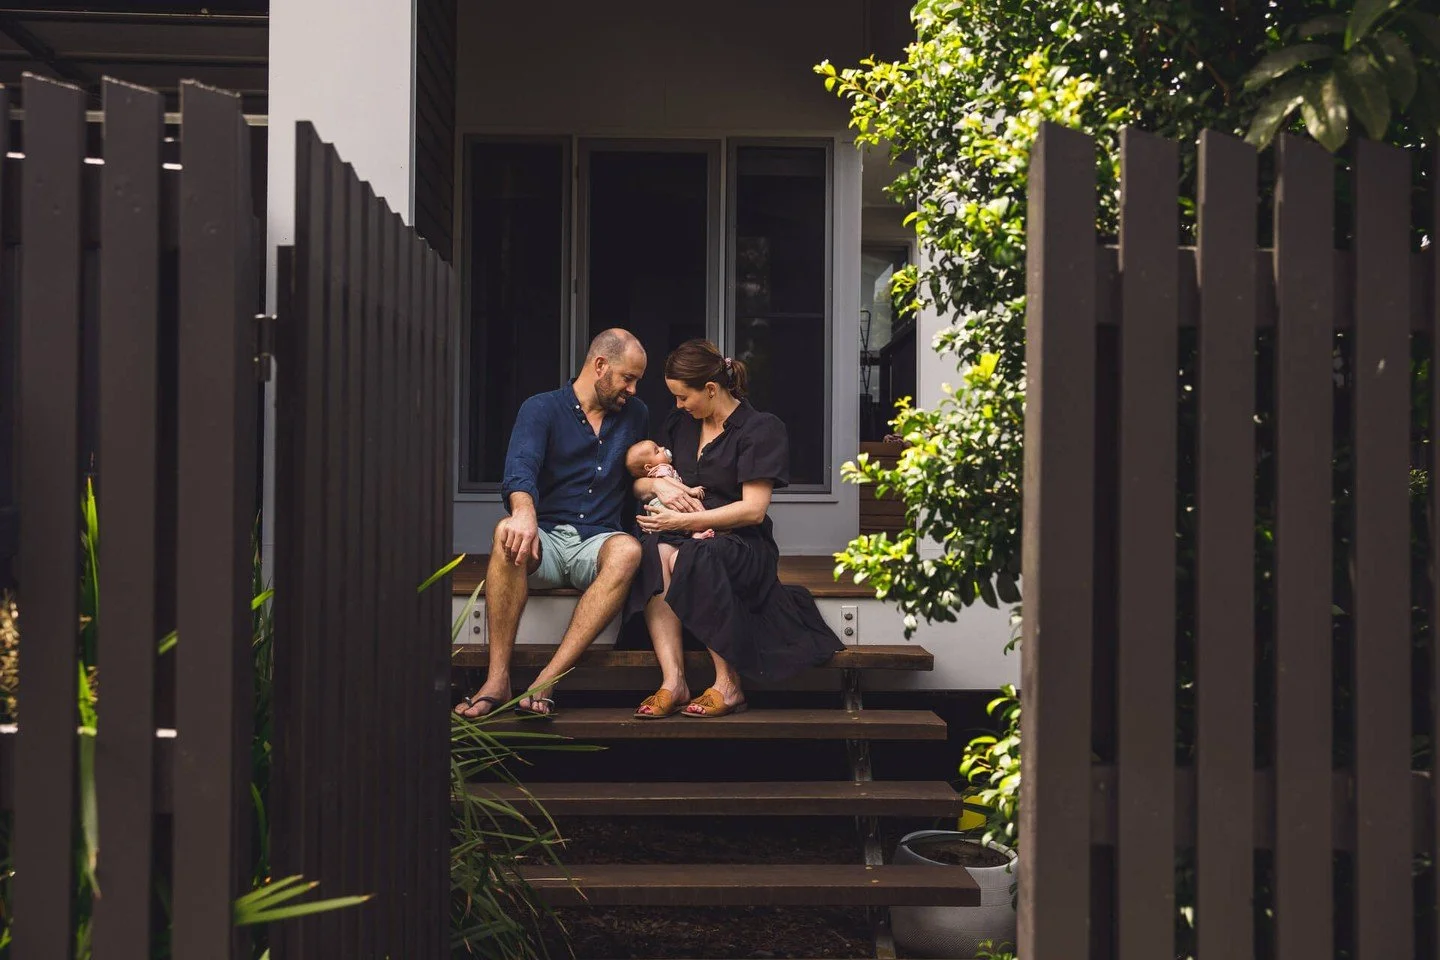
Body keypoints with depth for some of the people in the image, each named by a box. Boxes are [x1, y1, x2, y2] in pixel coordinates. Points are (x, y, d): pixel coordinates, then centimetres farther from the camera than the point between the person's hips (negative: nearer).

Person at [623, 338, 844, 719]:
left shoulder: (761, 428, -2)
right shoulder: (679, 423, 16)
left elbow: (753, 510, -11)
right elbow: (637, 485, 20)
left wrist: (683, 521, -15)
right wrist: (658, 484, -5)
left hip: (742, 545, -4)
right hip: (686, 540, 4)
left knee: (693, 557, -38)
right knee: (654, 552, -33)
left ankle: (728, 686, -31)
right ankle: (673, 682, -38)